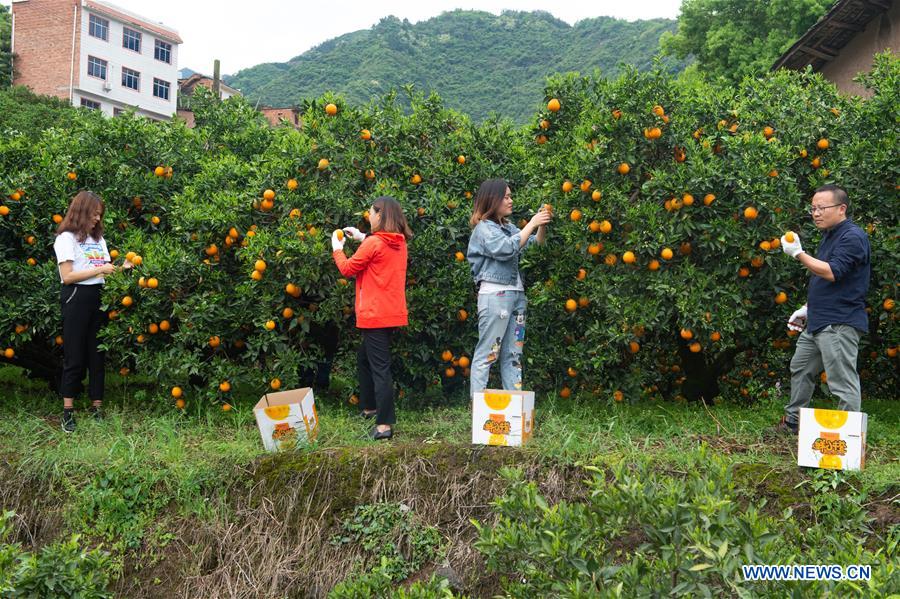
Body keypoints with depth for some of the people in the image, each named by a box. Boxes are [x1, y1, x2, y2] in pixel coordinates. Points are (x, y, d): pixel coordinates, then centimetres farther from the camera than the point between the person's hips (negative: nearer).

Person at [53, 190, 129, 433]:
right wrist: (99, 270, -13)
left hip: (98, 297, 6)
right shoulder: (66, 238, -3)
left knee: (97, 354, 6)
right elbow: (67, 276, -11)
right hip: (76, 297, -6)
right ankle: (68, 412, 3)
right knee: (74, 357, -3)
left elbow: (105, 270, 13)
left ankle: (97, 408, 10)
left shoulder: (98, 238, 17)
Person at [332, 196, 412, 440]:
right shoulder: (400, 243, 8)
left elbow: (347, 269, -5)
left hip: (375, 315, -8)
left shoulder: (373, 243, -15)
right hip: (393, 313, 8)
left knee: (380, 367, -9)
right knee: (364, 357, 24)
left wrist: (337, 248, 11)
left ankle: (384, 425, -11)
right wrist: (363, 238, 22)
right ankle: (370, 407, 35)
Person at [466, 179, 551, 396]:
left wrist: (542, 225, 1)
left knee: (513, 354, 7)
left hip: (516, 295, 8)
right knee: (487, 354, -7)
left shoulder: (509, 227, 16)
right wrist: (532, 223, -13)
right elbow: (507, 248, -19)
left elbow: (535, 245, 19)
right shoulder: (483, 229, -5)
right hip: (494, 296, -8)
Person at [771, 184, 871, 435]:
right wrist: (808, 308, 21)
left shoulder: (853, 237, -13)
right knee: (800, 370, 20)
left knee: (843, 382, -9)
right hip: (817, 322, 11)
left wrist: (798, 253, -18)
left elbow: (831, 273, -23)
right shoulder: (829, 236, 18)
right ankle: (792, 422, 33)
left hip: (839, 324, -11)